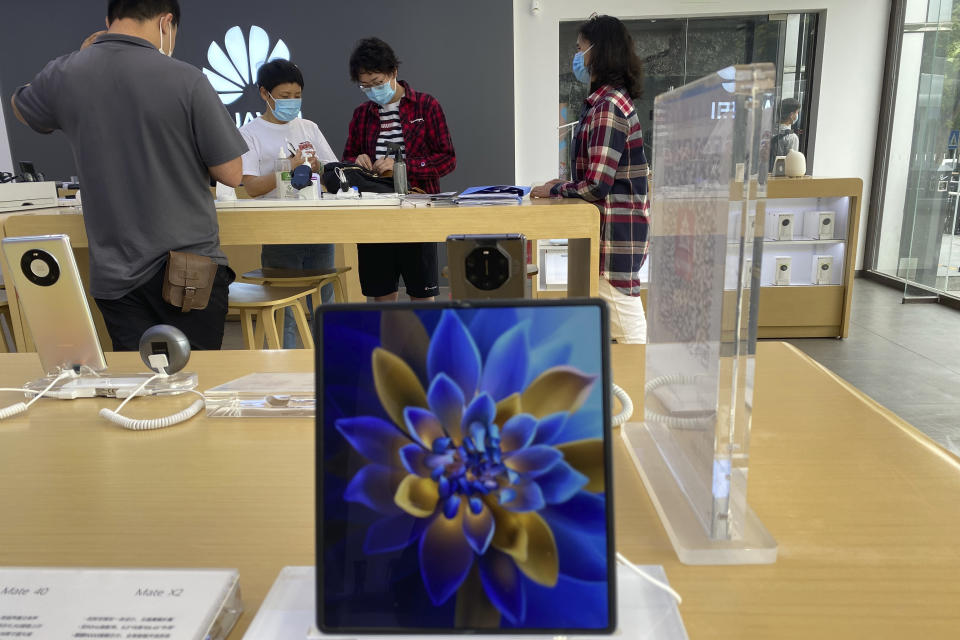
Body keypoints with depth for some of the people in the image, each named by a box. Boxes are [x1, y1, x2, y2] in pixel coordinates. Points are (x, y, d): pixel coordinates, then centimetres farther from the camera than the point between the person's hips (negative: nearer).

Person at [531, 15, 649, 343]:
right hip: (612, 226, 10)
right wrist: (564, 186, 8)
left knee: (625, 326, 0)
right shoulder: (609, 100, 13)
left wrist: (555, 190, -7)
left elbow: (597, 185, -22)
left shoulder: (607, 106, -17)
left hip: (615, 228, -10)